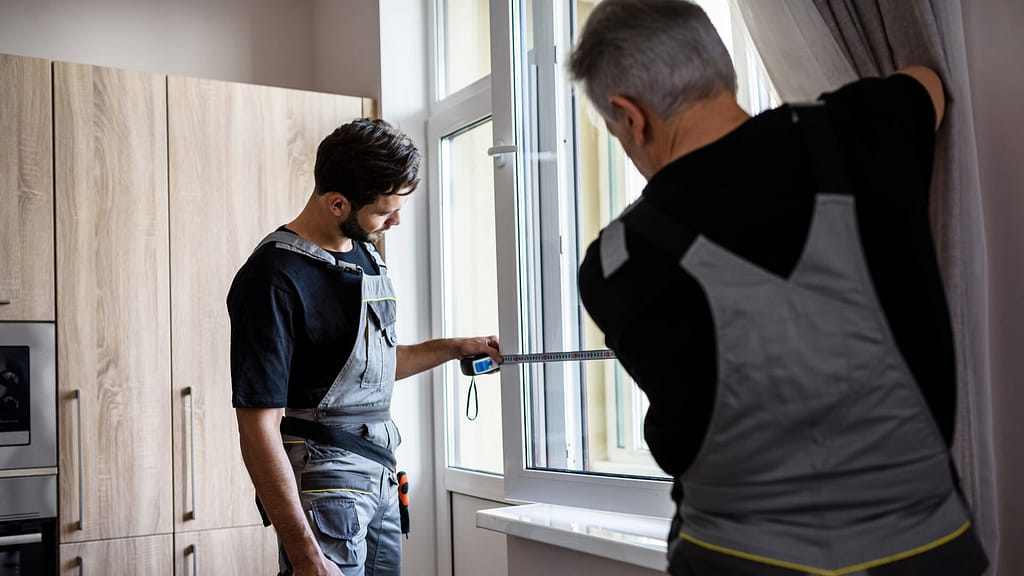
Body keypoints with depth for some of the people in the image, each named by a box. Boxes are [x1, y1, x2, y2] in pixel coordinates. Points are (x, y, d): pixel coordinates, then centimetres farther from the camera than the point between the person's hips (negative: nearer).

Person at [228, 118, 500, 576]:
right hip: (324, 486, -8)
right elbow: (259, 428, -20)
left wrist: (455, 348, 16)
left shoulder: (363, 253, 9)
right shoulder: (276, 279, -18)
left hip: (379, 480, 8)